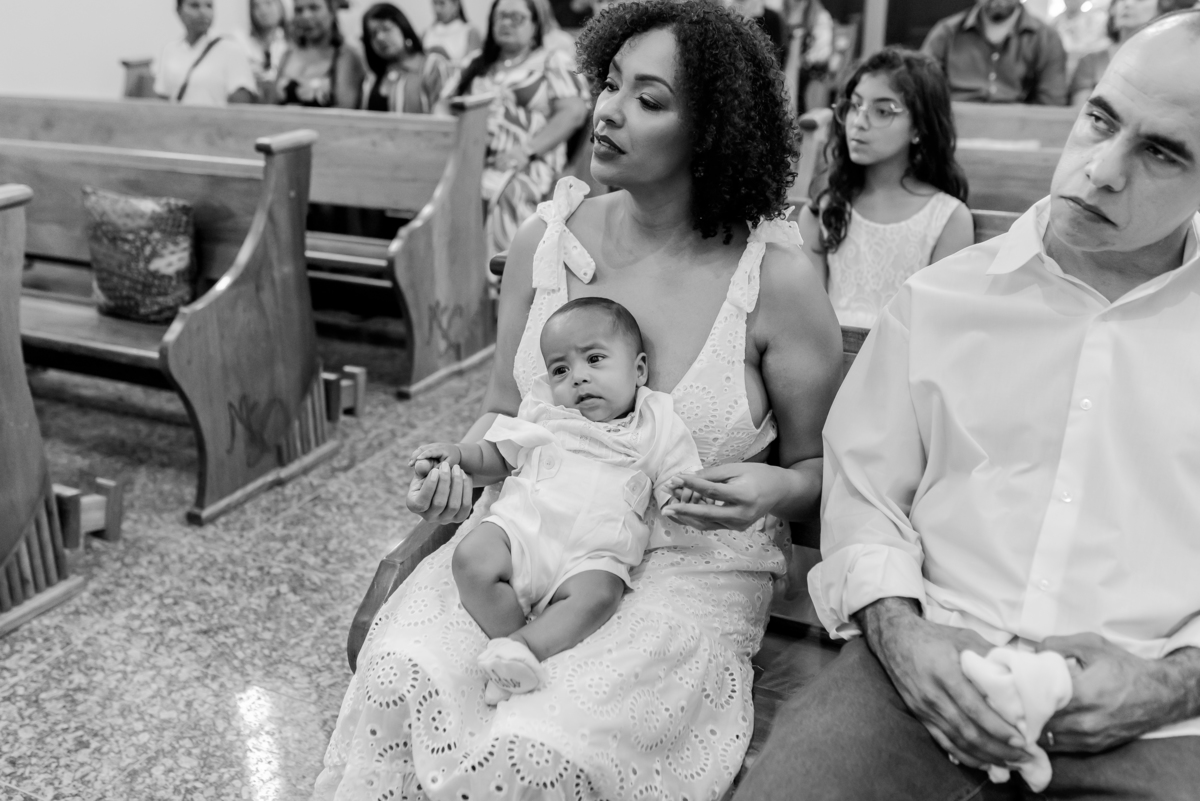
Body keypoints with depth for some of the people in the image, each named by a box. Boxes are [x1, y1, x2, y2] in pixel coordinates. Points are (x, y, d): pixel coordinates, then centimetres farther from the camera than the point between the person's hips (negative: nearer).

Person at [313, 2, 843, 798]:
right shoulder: (549, 237, 0)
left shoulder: (776, 278, -10)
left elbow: (822, 467, 3)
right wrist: (460, 467, -7)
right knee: (401, 679, -23)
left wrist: (774, 488, -19)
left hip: (687, 568, -3)